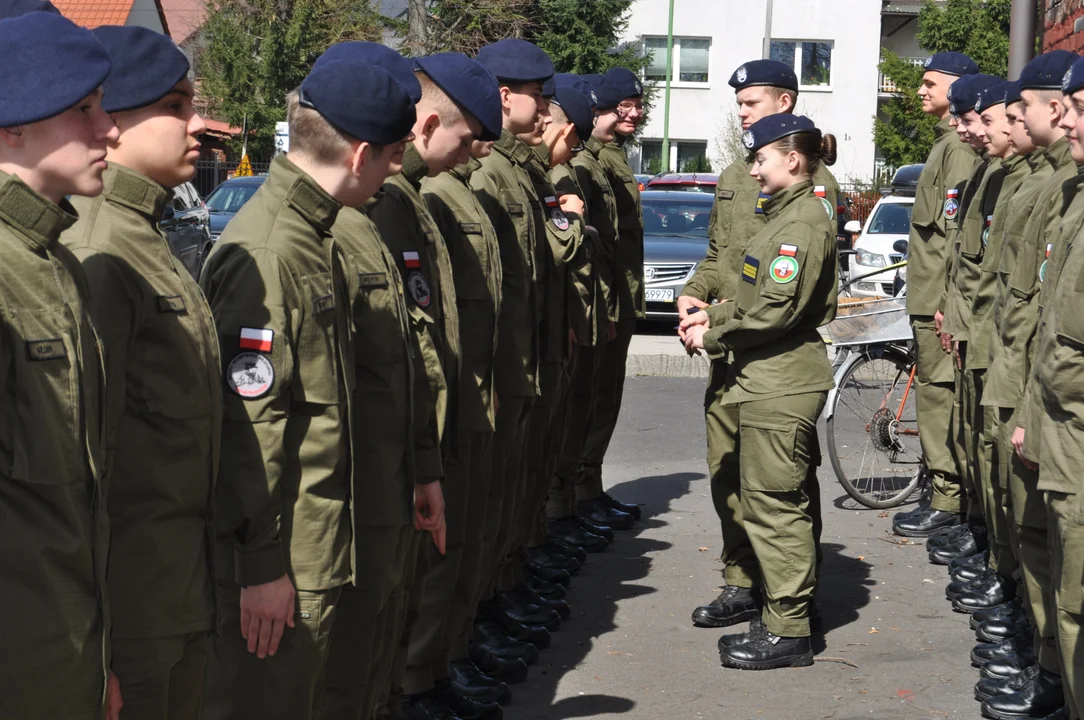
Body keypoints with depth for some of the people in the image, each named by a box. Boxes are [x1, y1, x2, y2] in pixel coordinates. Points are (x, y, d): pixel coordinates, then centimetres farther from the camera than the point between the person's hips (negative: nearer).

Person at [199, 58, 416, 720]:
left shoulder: (314, 235, 10)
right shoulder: (264, 255, -21)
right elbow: (248, 423, -23)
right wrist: (262, 565, -20)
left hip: (316, 546, 10)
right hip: (278, 563, -10)